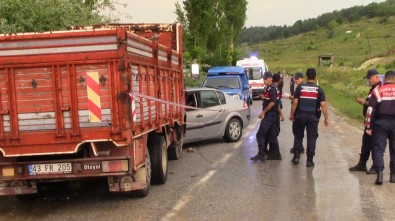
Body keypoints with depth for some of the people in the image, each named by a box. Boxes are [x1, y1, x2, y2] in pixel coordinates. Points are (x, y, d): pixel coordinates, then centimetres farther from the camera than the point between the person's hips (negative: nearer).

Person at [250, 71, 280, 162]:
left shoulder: (272, 88, -14)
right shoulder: (268, 88, 16)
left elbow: (272, 102, -20)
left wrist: (263, 112, -17)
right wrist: (264, 97, 7)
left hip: (270, 115, -10)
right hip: (271, 115, 10)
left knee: (260, 134, -11)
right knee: (272, 135, 12)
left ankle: (261, 154, -11)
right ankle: (275, 153, 17)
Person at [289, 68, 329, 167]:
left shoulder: (300, 87, -1)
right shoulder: (319, 89, -1)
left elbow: (295, 102, -4)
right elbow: (323, 105, -7)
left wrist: (292, 114, 5)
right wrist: (326, 118, -1)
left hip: (300, 115, 1)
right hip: (313, 116, -1)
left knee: (298, 136, 15)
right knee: (311, 138, 5)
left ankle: (296, 156, 13)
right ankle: (309, 160, 5)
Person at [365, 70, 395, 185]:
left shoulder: (377, 91, -2)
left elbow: (370, 110, -5)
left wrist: (368, 127, 0)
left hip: (380, 122, -1)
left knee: (378, 148, 1)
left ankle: (379, 174, -11)